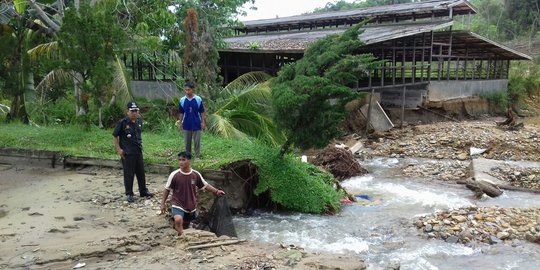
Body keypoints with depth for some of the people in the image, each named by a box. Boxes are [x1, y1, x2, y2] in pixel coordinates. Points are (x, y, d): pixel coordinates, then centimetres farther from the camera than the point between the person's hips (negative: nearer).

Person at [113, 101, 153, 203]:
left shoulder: (139, 121, 5)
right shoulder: (122, 123, -12)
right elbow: (114, 136, -7)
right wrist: (118, 149, -10)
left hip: (138, 151, 6)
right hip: (127, 153, -6)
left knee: (141, 172, 13)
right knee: (129, 174, 2)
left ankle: (143, 191, 26)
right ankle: (129, 194, 15)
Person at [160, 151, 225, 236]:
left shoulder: (196, 174, -8)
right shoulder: (174, 175, -15)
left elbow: (205, 185, 6)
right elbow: (167, 189, -3)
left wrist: (216, 191, -2)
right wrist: (163, 203, -1)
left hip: (191, 206, 3)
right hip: (178, 204, -3)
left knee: (185, 226, 18)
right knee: (178, 220, -32)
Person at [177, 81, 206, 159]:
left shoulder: (198, 99, -6)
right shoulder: (182, 100, -1)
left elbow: (202, 112, -1)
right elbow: (181, 113, 7)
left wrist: (203, 122, -4)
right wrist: (180, 122, 3)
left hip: (196, 125, -2)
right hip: (186, 125, 2)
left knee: (197, 141, 4)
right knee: (187, 142, 11)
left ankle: (197, 156, 14)